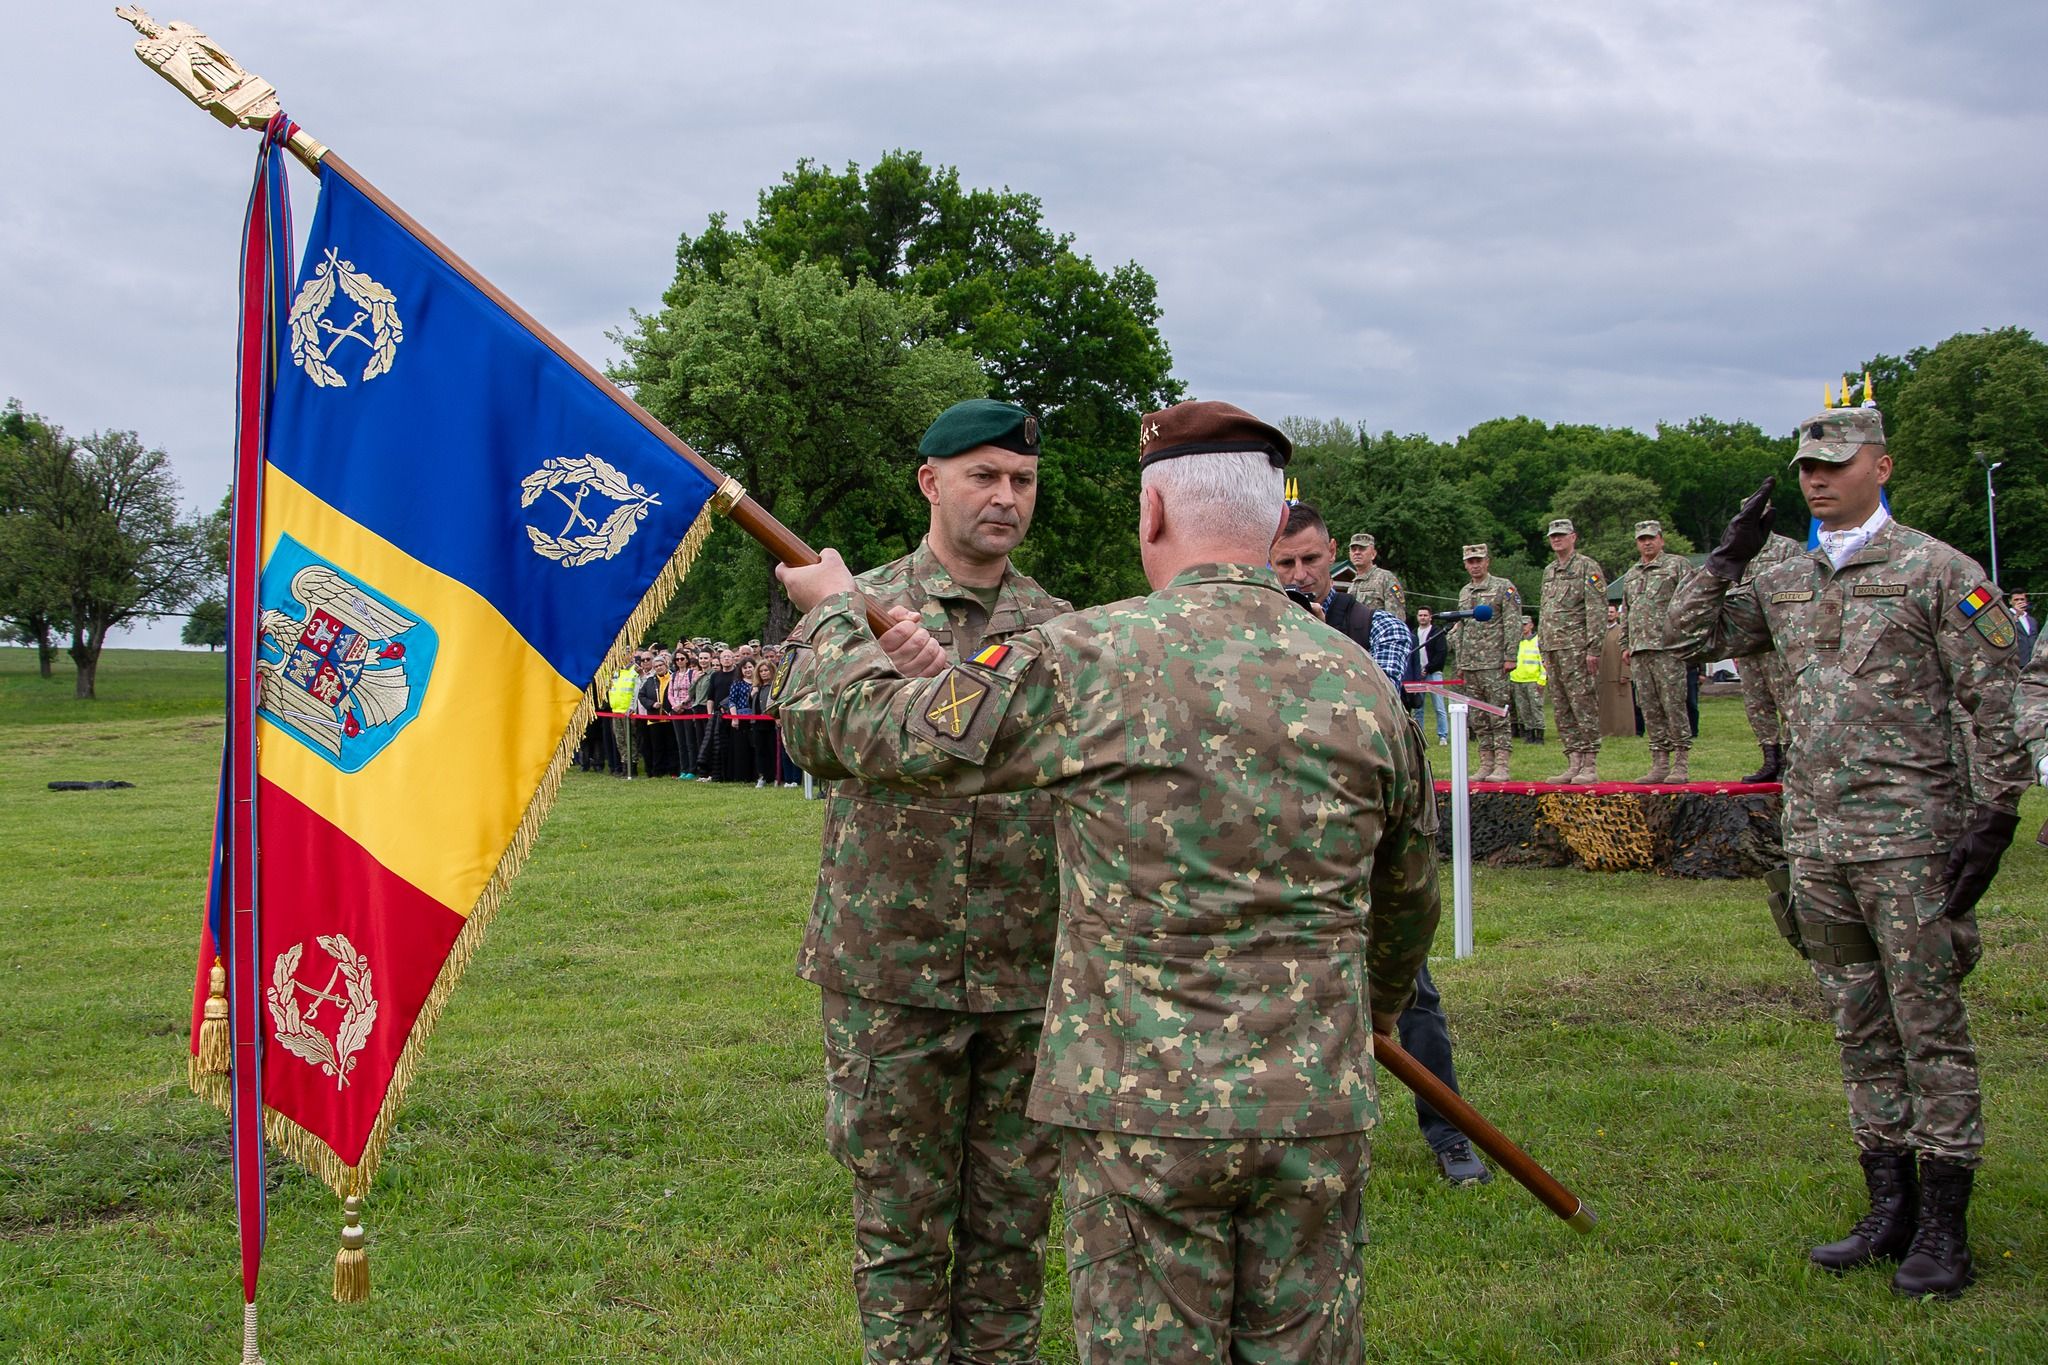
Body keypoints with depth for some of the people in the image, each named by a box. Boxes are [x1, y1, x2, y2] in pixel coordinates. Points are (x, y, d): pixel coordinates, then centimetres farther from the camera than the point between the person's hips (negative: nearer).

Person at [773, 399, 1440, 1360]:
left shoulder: (1085, 663, -11)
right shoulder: (1365, 686, 3)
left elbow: (845, 725, -3)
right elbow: (1407, 901, 18)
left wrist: (832, 613, 19)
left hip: (1139, 1109, -3)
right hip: (1319, 1113, 4)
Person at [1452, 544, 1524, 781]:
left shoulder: (1503, 587, -1)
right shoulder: (1464, 592, 17)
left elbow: (1513, 624, -7)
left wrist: (1510, 656, -14)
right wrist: (1459, 661, 17)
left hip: (1494, 663, -6)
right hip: (1470, 664, 6)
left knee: (1498, 715, -7)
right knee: (1478, 718, 6)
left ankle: (1501, 767, -8)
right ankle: (1486, 765, 10)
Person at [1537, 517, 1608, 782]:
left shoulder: (1587, 566, -3)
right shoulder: (1549, 571, 20)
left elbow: (1597, 610, -9)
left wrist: (1593, 648, -16)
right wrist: (1544, 651, 17)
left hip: (1577, 648, -8)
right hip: (1553, 650, 8)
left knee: (1584, 706, -7)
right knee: (1562, 710, 6)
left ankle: (1590, 766, -6)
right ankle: (1573, 765, 9)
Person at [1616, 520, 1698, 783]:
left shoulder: (1677, 565, 4)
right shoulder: (1630, 575, 22)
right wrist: (1626, 645, 18)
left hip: (1668, 647, -6)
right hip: (1639, 651, 6)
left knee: (1673, 705, -8)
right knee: (1650, 709, 5)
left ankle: (1681, 764, -5)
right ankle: (1660, 764, 8)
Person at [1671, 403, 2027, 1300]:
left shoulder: (1938, 572, -5)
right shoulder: (1784, 584, 12)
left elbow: (1996, 704, -6)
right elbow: (1689, 637, 17)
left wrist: (1994, 818, -12)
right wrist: (1729, 557, 6)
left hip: (1910, 837, -6)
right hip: (1817, 840, 6)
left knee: (1930, 1029, -1)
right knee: (1860, 1032, 12)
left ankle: (1944, 1226, 7)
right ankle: (1890, 1208, 22)